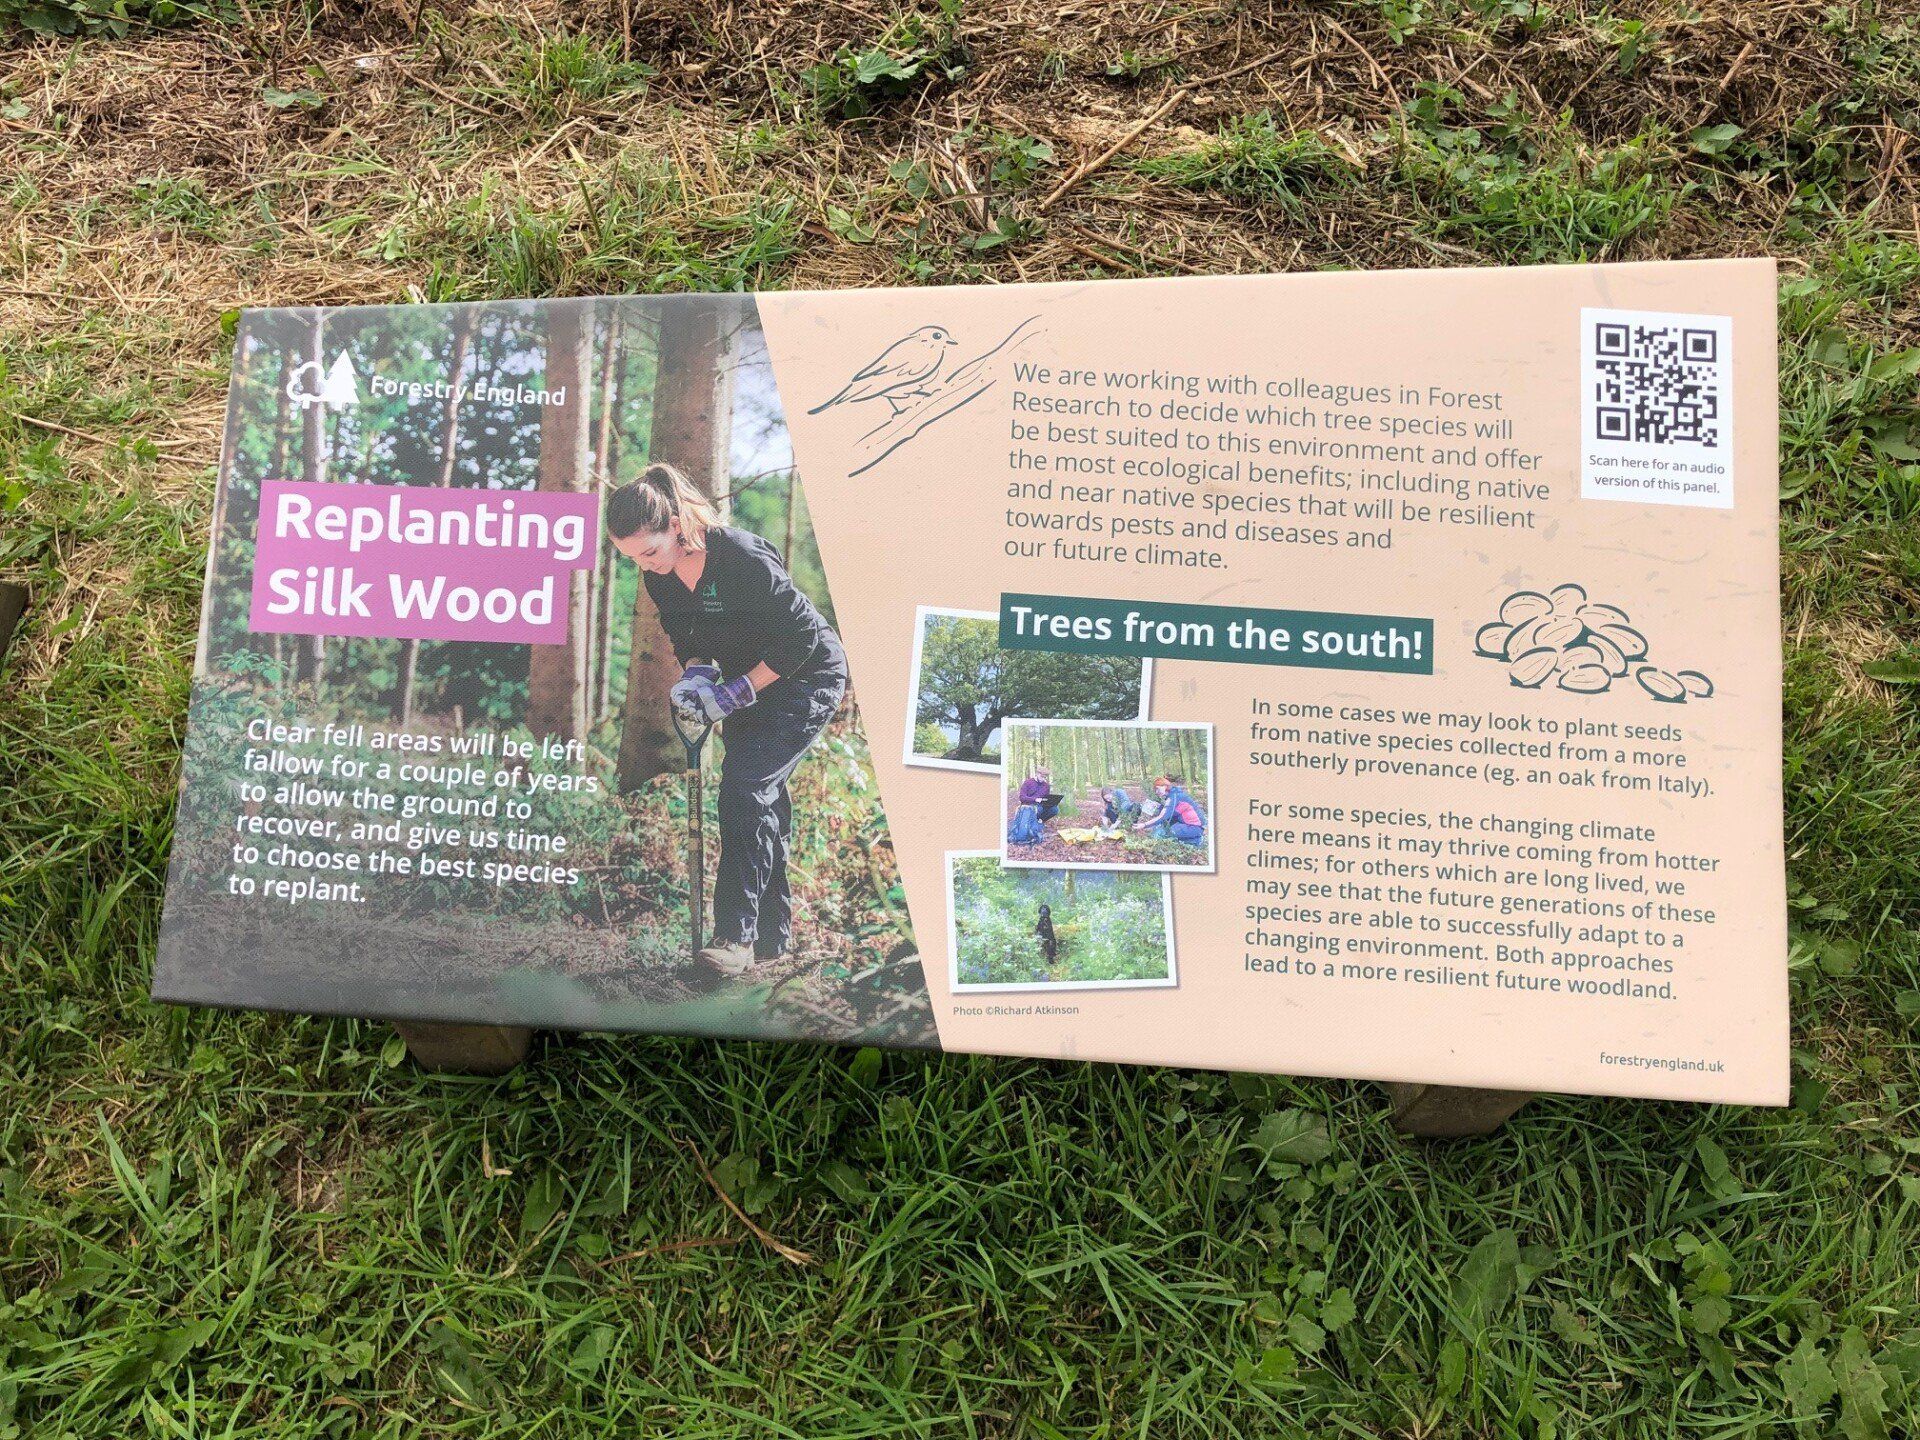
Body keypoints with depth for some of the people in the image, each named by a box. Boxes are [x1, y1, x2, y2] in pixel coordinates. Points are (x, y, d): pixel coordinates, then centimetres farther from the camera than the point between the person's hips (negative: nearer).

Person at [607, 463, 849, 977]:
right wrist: (696, 674, -14)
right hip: (750, 683, 8)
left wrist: (735, 692, -25)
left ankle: (736, 936, -15)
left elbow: (801, 638, -26)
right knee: (762, 798, 9)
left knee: (744, 784, -19)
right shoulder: (660, 578, -8)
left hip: (806, 677, -8)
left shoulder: (745, 559, -31)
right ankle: (772, 935, 19)